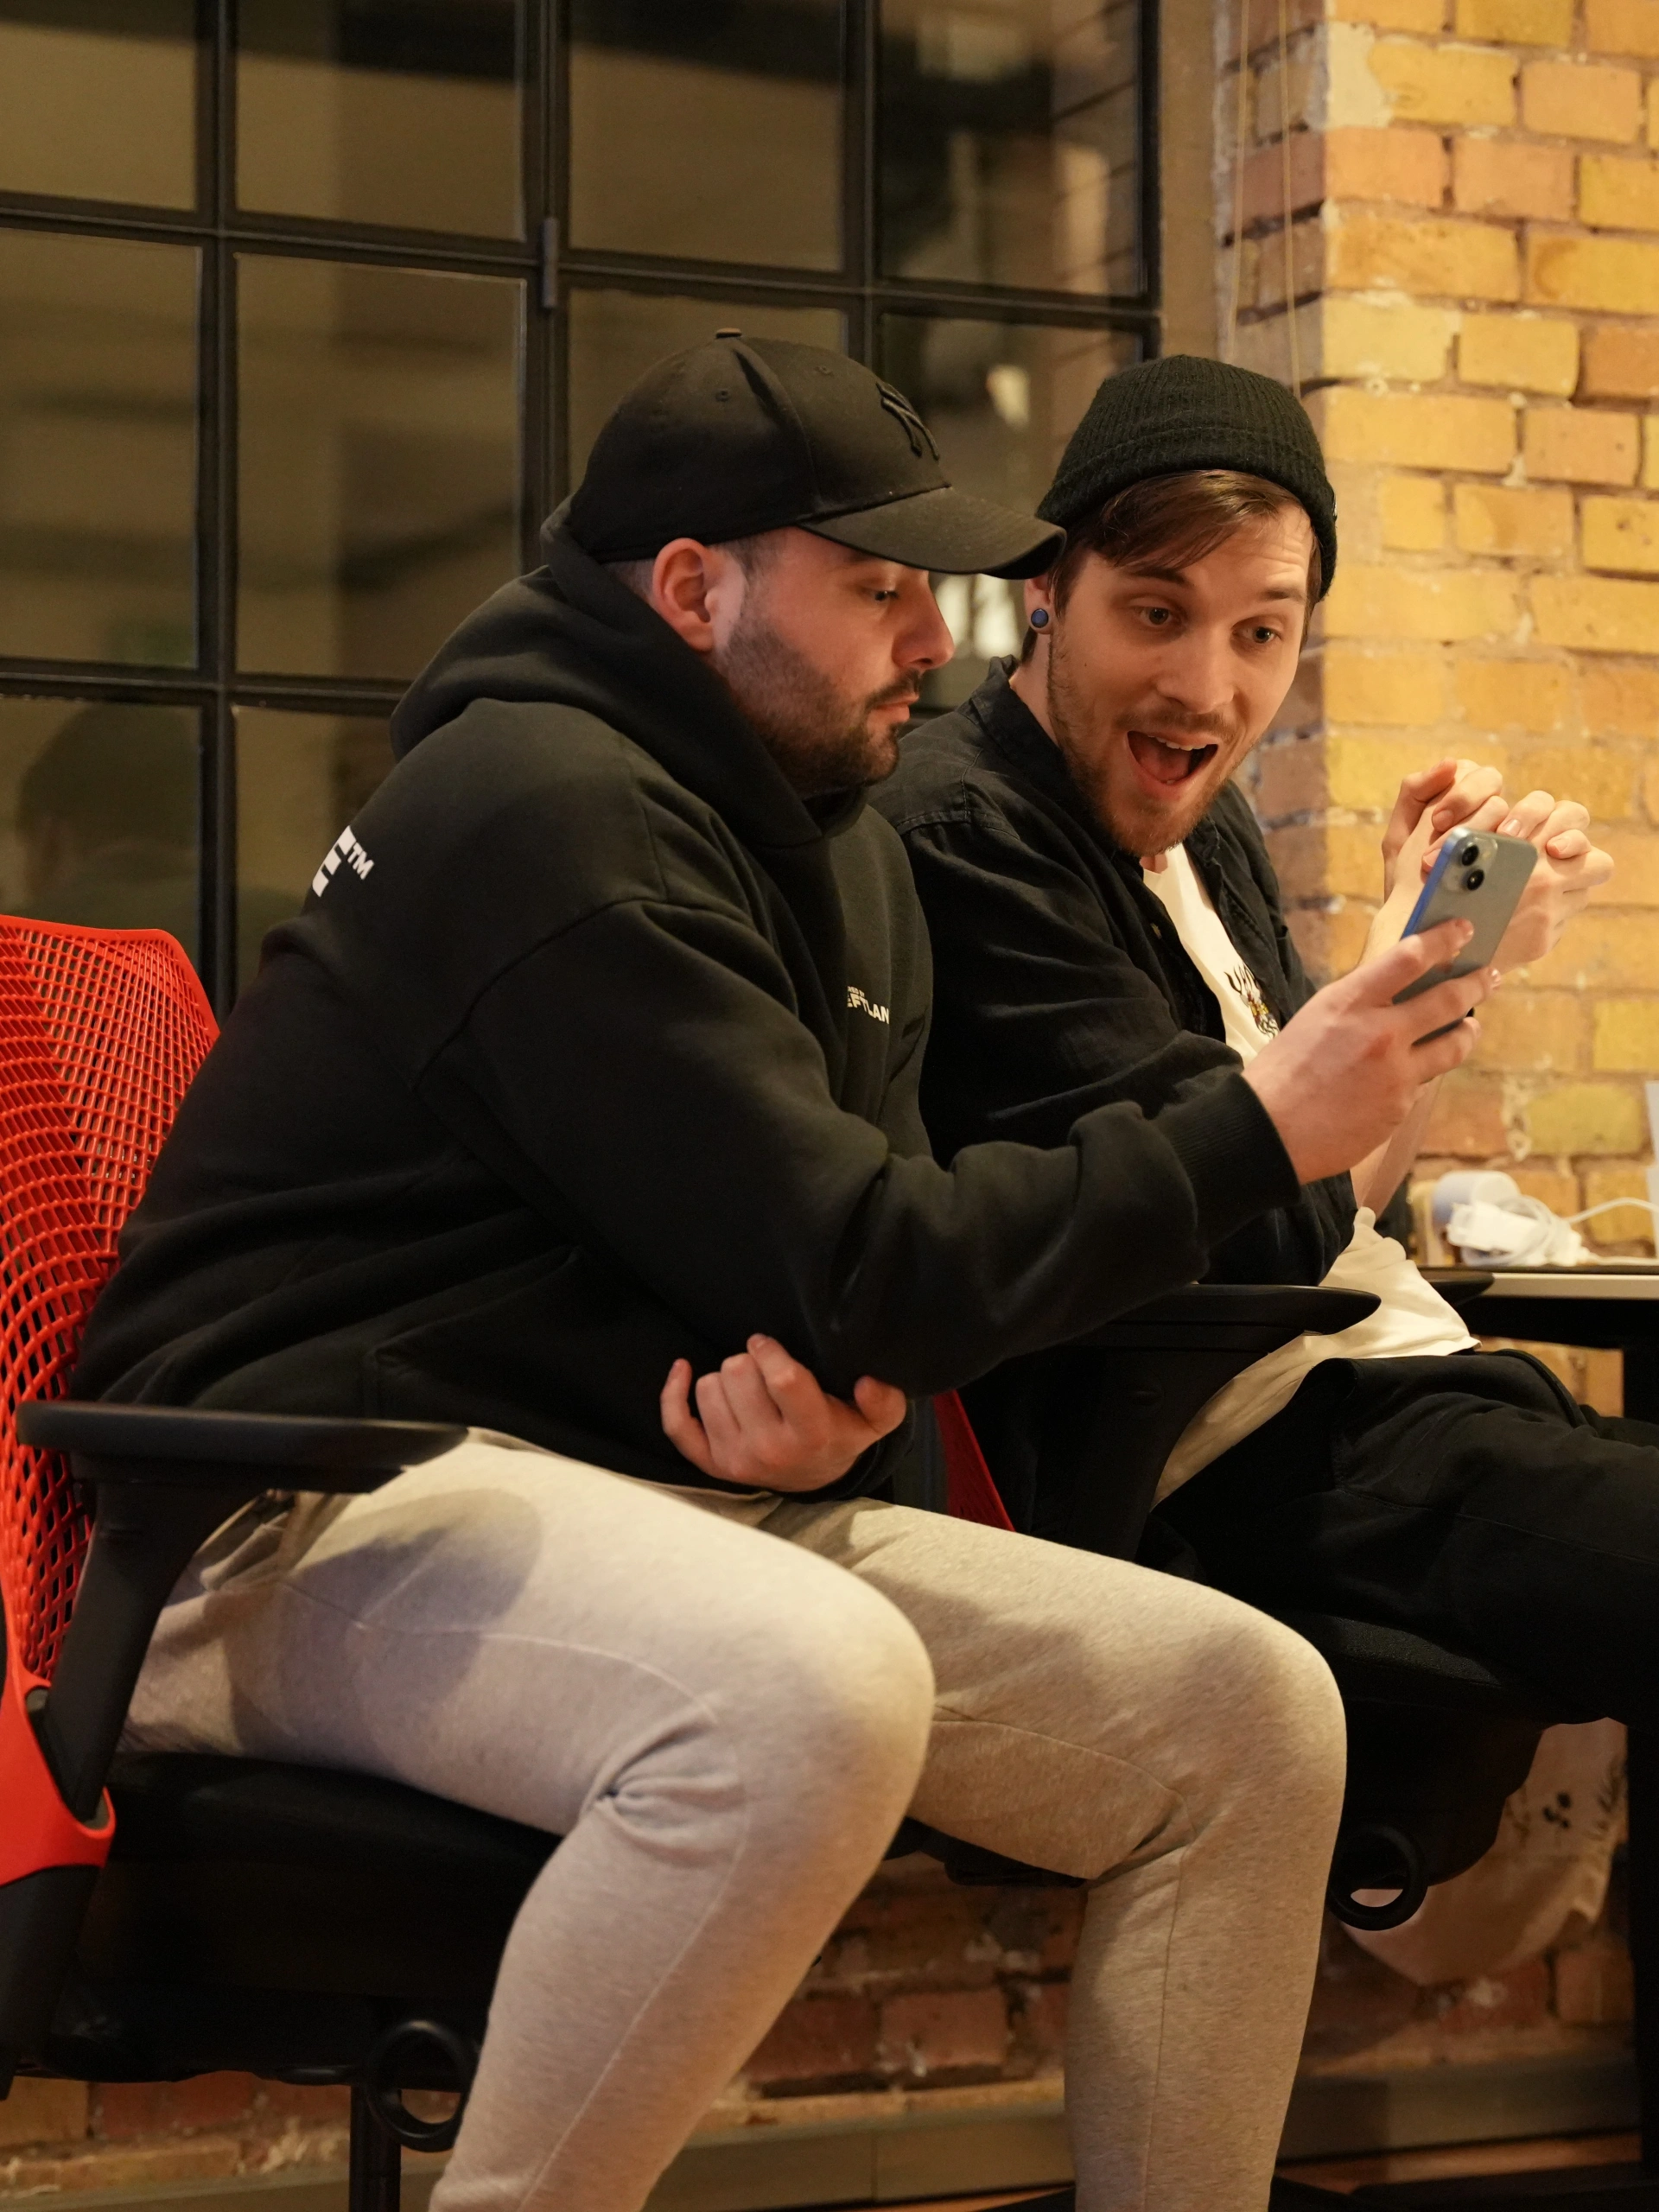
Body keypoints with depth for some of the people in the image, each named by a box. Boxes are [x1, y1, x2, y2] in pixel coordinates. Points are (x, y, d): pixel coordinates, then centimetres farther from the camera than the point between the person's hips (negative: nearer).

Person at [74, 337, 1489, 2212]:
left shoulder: (840, 854, 17)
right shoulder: (549, 807, -14)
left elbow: (847, 1263, 18)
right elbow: (849, 1271, -17)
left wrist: (844, 1405, -7)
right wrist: (1261, 1135, -11)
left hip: (657, 1499, 9)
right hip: (329, 1519, -9)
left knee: (1247, 1708, -5)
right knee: (810, 1686, -39)